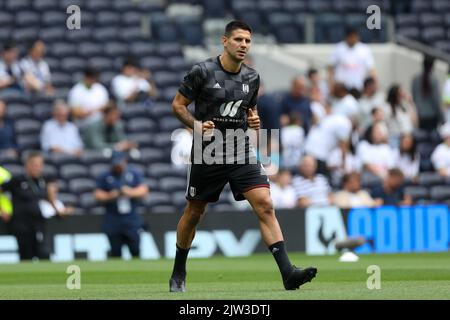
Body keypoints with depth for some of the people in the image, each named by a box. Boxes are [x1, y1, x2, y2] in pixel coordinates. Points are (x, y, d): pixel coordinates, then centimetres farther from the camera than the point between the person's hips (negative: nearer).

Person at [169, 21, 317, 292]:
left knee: (265, 206, -14)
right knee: (194, 213, 10)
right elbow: (178, 104, -3)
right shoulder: (203, 72, -9)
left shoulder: (252, 78, 5)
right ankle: (178, 273, 31)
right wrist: (196, 124, -20)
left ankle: (287, 272, -21)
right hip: (208, 154, -3)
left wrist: (254, 121, -2)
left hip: (241, 152, 3)